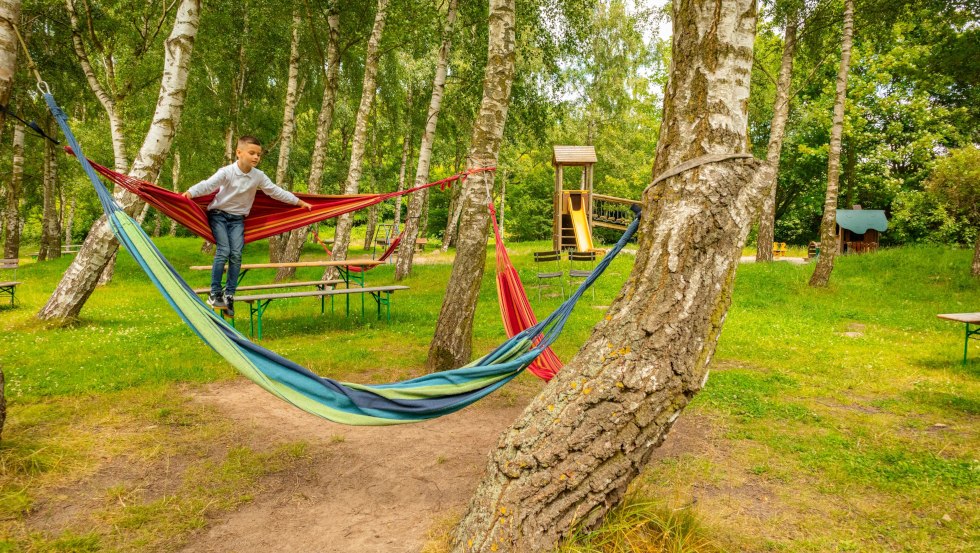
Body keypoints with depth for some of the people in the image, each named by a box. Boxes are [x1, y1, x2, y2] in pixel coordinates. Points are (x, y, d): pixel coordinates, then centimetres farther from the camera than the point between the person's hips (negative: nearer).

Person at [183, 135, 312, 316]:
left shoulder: (259, 176, -3)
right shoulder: (227, 172, -15)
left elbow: (276, 192, 6)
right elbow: (208, 184, -26)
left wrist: (299, 202, 10)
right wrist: (190, 193, -43)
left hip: (237, 219, 3)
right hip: (218, 214, -3)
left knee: (236, 254, -12)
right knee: (223, 251, -18)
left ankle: (229, 295, -5)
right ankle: (214, 294, -10)